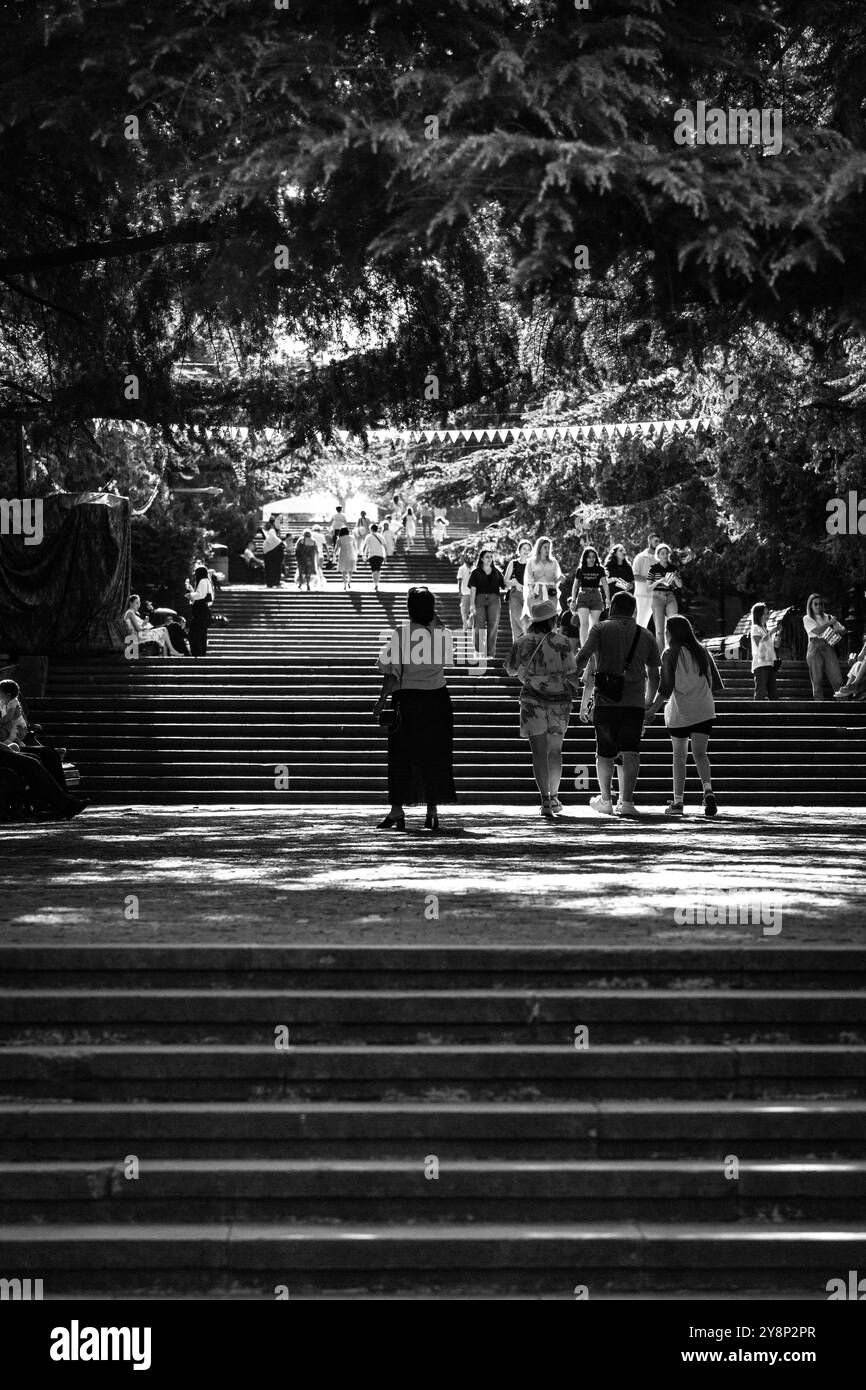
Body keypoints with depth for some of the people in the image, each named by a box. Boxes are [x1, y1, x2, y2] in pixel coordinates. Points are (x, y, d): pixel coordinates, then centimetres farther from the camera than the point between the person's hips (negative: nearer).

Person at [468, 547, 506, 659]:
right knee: (479, 627, -5)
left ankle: (491, 654, -6)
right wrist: (472, 606, -7)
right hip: (480, 600, -1)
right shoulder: (476, 573, 7)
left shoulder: (497, 573, 15)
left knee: (493, 627, -7)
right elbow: (472, 589, 1)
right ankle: (479, 653, 4)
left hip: (494, 600, 1)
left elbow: (504, 586, 15)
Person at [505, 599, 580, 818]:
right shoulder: (562, 642, -7)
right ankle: (554, 797, 26)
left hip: (533, 699, 0)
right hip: (559, 699, 0)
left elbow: (511, 669, 11)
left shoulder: (523, 642, -2)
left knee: (539, 752, -3)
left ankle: (545, 799, -16)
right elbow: (572, 674, -6)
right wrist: (573, 690, 15)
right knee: (555, 750, 16)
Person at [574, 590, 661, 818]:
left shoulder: (601, 629, 5)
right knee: (630, 752, -4)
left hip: (605, 701, -1)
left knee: (605, 753, 12)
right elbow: (654, 676, 18)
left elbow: (582, 657, -8)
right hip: (635, 702, 1)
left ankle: (605, 800, 24)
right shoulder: (646, 636, 14)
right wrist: (649, 704, 29)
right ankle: (627, 802, -18)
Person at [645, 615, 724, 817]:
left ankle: (678, 801, 7)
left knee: (679, 755, 7)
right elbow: (715, 683, 9)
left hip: (679, 712, -3)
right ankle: (708, 790, -20)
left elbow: (665, 688, -10)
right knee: (700, 753, 4)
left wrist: (653, 709, -1)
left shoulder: (670, 654, -6)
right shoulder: (702, 652, 8)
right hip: (704, 711, 3)